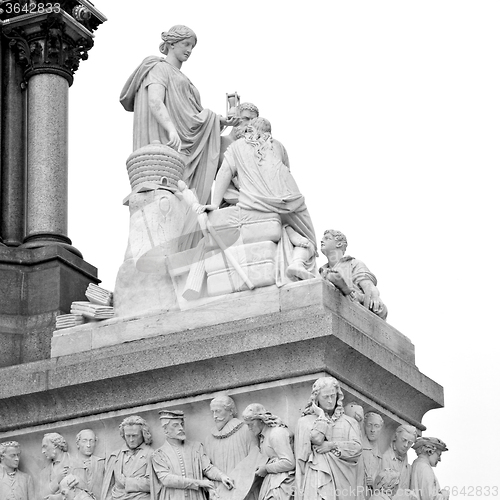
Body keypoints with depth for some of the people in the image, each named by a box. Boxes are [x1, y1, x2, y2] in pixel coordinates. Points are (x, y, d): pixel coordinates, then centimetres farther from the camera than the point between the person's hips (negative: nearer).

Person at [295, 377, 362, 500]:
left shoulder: (349, 422, 13)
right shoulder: (305, 422, 8)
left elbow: (357, 448, 1)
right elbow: (316, 439, -9)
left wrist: (332, 446, -9)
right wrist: (321, 415, 2)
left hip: (341, 478, 2)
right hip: (316, 478, -2)